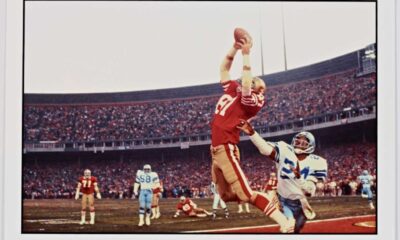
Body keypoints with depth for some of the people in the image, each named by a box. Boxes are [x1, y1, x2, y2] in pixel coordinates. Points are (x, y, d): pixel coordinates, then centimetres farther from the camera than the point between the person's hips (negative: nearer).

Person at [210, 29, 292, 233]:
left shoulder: (251, 101, -9)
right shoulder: (233, 89, 13)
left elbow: (246, 86, -29)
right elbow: (223, 70, 22)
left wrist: (246, 54, -25)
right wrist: (234, 49, 8)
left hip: (226, 150, -9)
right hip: (215, 150, 9)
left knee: (246, 194, -16)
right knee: (227, 196, 13)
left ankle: (284, 224, -17)